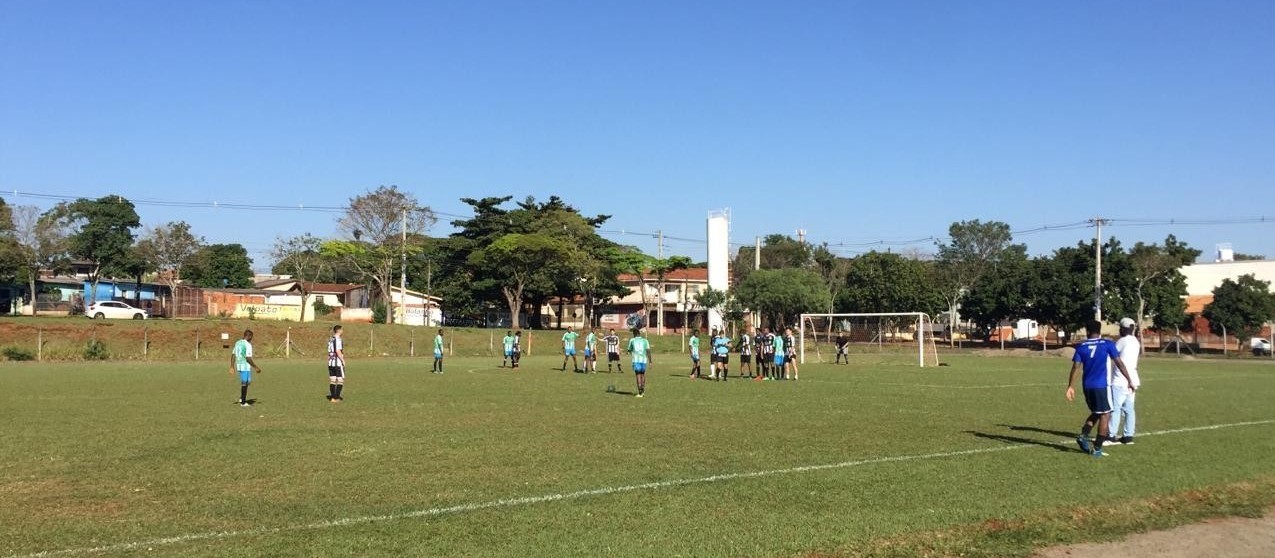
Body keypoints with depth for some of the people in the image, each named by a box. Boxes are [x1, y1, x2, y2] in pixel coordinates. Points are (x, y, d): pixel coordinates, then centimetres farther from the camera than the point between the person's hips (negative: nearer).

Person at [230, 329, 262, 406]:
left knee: (245, 382, 23)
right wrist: (256, 367, -12)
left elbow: (233, 355, 10)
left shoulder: (237, 343, 9)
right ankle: (243, 402, 7)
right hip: (246, 366, -8)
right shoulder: (248, 345, -16)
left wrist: (232, 367, 13)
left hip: (239, 366, 8)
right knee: (245, 383, 2)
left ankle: (241, 398, 19)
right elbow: (248, 358, -20)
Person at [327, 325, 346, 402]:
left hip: (330, 363, 8)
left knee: (332, 381, 9)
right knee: (340, 381, -1)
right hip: (338, 363, -8)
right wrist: (343, 360, -14)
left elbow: (329, 351, 15)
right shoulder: (338, 339, -14)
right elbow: (338, 351, -21)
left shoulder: (330, 339, 11)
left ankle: (332, 397, 10)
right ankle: (336, 397, -6)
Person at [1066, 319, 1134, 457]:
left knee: (1095, 413, 21)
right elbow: (1119, 363, -1)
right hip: (1102, 385, -4)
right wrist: (1129, 380, 6)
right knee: (1105, 415, 4)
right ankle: (1097, 448, 1)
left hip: (1087, 385, 4)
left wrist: (1070, 386, 3)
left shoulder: (1081, 346, 6)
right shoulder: (1107, 344, 0)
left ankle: (1083, 435, 3)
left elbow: (1076, 367, 1)